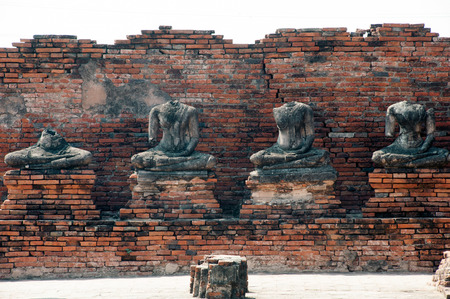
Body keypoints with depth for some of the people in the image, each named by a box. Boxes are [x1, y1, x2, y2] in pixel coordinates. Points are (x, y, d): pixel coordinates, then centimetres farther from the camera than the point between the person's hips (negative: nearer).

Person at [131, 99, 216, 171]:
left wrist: (187, 152, -17)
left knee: (211, 161, -30)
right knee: (135, 160, -30)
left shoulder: (190, 111, -5)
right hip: (164, 151, 0)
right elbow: (152, 140, 3)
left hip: (184, 151, 0)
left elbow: (195, 138, 0)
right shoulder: (156, 111, -3)